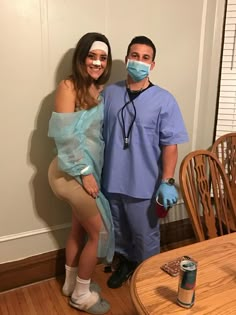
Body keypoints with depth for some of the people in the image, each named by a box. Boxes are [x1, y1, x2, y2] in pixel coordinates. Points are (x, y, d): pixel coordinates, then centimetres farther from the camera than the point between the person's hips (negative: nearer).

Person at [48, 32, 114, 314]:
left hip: (91, 168, 8)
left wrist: (93, 170, 7)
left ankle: (71, 282, 39)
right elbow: (65, 135, -20)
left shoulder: (100, 90, 9)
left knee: (80, 227, 19)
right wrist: (85, 172, -19)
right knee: (99, 230, 1)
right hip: (74, 171, -8)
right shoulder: (68, 87, -14)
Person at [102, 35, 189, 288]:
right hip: (112, 180, 3)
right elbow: (98, 135, 6)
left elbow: (170, 145, -9)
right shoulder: (109, 93, 0)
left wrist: (167, 182, -15)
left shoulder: (164, 100, -9)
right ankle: (125, 261, 48)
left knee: (146, 236, 14)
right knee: (119, 230, 22)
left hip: (144, 184, -3)